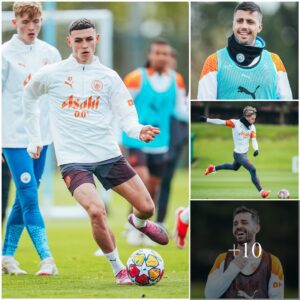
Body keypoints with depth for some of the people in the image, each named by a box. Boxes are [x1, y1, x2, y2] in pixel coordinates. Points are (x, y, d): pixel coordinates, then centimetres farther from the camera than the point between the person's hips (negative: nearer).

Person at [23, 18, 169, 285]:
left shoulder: (109, 77, 4)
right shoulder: (51, 74, 1)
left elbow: (126, 116, 0)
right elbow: (29, 97, 20)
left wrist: (139, 131, -23)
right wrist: (34, 138, 20)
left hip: (107, 153, 3)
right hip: (73, 159, -3)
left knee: (147, 207, 0)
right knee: (96, 211, -26)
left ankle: (138, 222, 41)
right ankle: (119, 270, -5)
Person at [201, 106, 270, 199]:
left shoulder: (252, 127, -3)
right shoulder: (236, 123, -18)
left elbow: (253, 139, -11)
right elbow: (221, 122, -16)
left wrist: (256, 149, -31)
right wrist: (206, 120, -17)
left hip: (244, 153, 7)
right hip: (239, 154, -7)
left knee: (234, 167, 30)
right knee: (252, 170, -15)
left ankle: (213, 168, 48)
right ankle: (261, 191, -9)